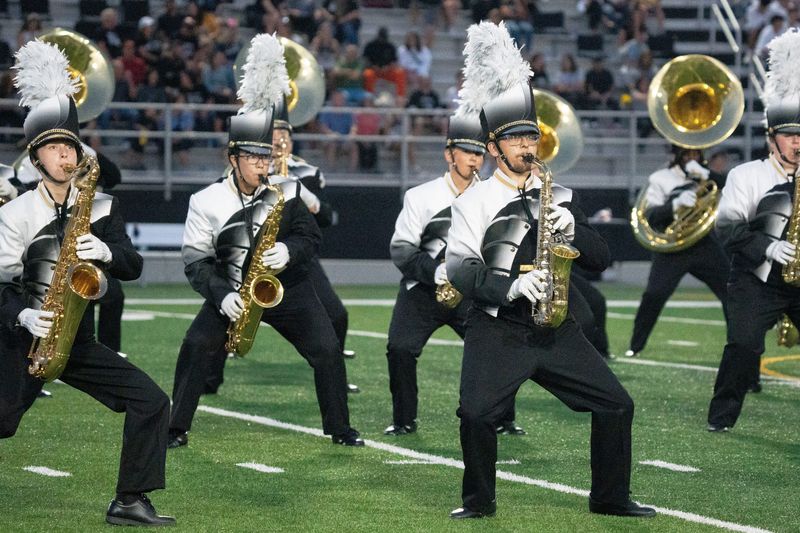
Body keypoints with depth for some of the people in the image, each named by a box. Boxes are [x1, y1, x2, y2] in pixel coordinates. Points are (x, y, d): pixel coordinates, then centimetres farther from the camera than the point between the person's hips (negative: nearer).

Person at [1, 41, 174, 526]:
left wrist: (107, 252, -21)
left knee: (152, 401, -8)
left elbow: (133, 267, 0)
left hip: (77, 339, 4)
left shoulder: (102, 209, 6)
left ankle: (130, 502, -3)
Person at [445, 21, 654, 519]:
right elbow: (461, 268, -10)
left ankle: (611, 497, 15)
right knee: (477, 414, -19)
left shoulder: (560, 196, 12)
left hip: (556, 328, 4)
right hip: (498, 330, -4)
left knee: (617, 405, 0)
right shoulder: (476, 202, -1)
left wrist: (571, 230, -11)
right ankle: (479, 501, 2)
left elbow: (601, 258, 9)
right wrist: (511, 287, -25)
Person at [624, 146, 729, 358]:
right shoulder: (661, 179, 0)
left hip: (704, 245, 3)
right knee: (654, 295, -16)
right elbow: (651, 216, -11)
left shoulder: (704, 177, 9)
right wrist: (676, 204, -28)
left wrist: (705, 174, -20)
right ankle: (635, 346, -2)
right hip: (672, 249, -3)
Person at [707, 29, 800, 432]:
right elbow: (728, 228, -7)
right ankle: (722, 417, 2)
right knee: (744, 345, -15)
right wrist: (767, 247, -19)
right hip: (758, 279, -3)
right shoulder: (746, 176, 1)